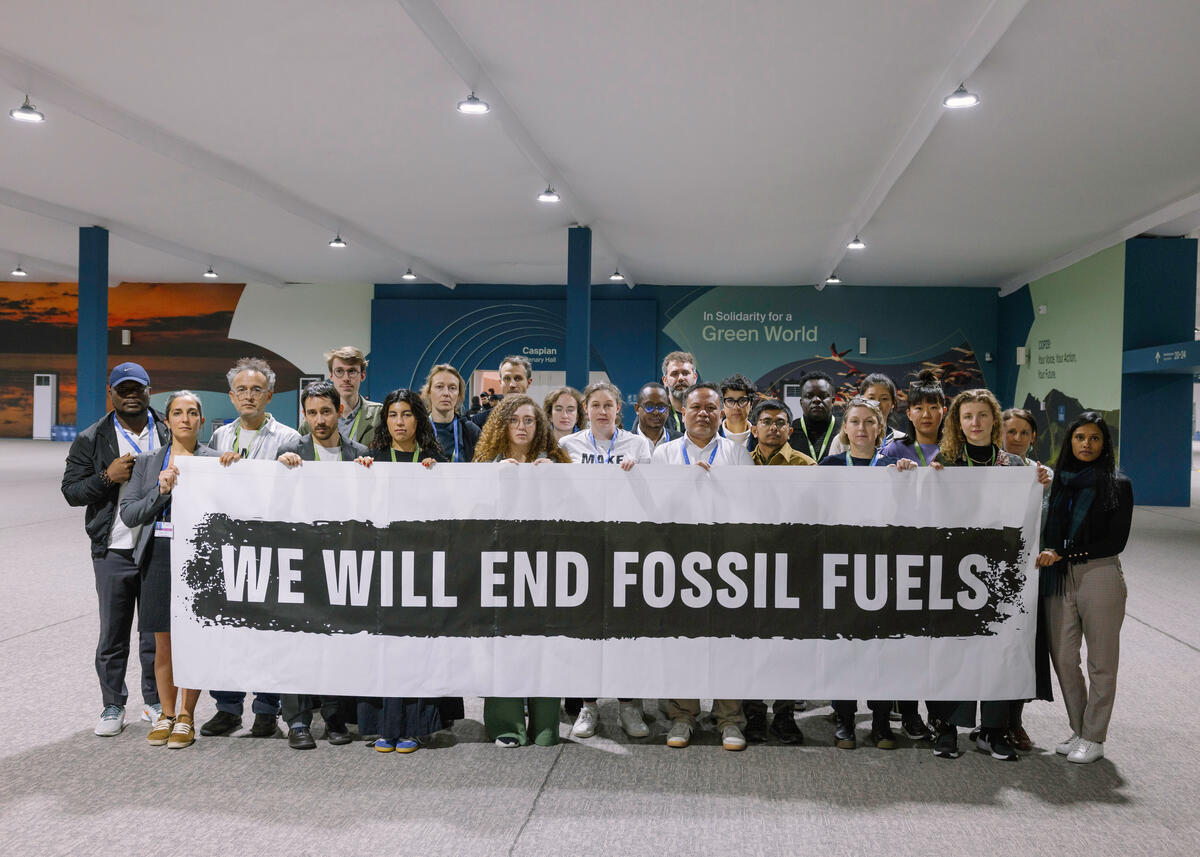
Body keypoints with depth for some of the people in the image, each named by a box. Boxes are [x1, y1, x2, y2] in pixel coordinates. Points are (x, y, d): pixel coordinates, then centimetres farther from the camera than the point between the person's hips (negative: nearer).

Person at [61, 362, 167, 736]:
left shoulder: (170, 434, 7)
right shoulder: (91, 440, 5)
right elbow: (71, 490, 3)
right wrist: (108, 477, -13)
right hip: (113, 551, 0)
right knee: (113, 634, 6)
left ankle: (155, 702, 22)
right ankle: (113, 706, 20)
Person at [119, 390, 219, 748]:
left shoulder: (214, 461, 3)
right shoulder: (148, 462, 10)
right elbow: (129, 514, 4)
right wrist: (161, 491, -10)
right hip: (159, 555, 2)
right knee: (164, 642, 7)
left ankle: (186, 717, 13)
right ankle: (166, 714, 22)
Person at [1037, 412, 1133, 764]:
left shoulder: (1118, 485, 1)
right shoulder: (1060, 481, 11)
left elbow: (1116, 541, -6)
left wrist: (1064, 554, -11)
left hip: (1100, 576, -4)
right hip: (1059, 578, 4)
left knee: (1100, 662, 2)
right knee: (1063, 658, 7)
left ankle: (1094, 738, 13)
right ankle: (1078, 731, 23)